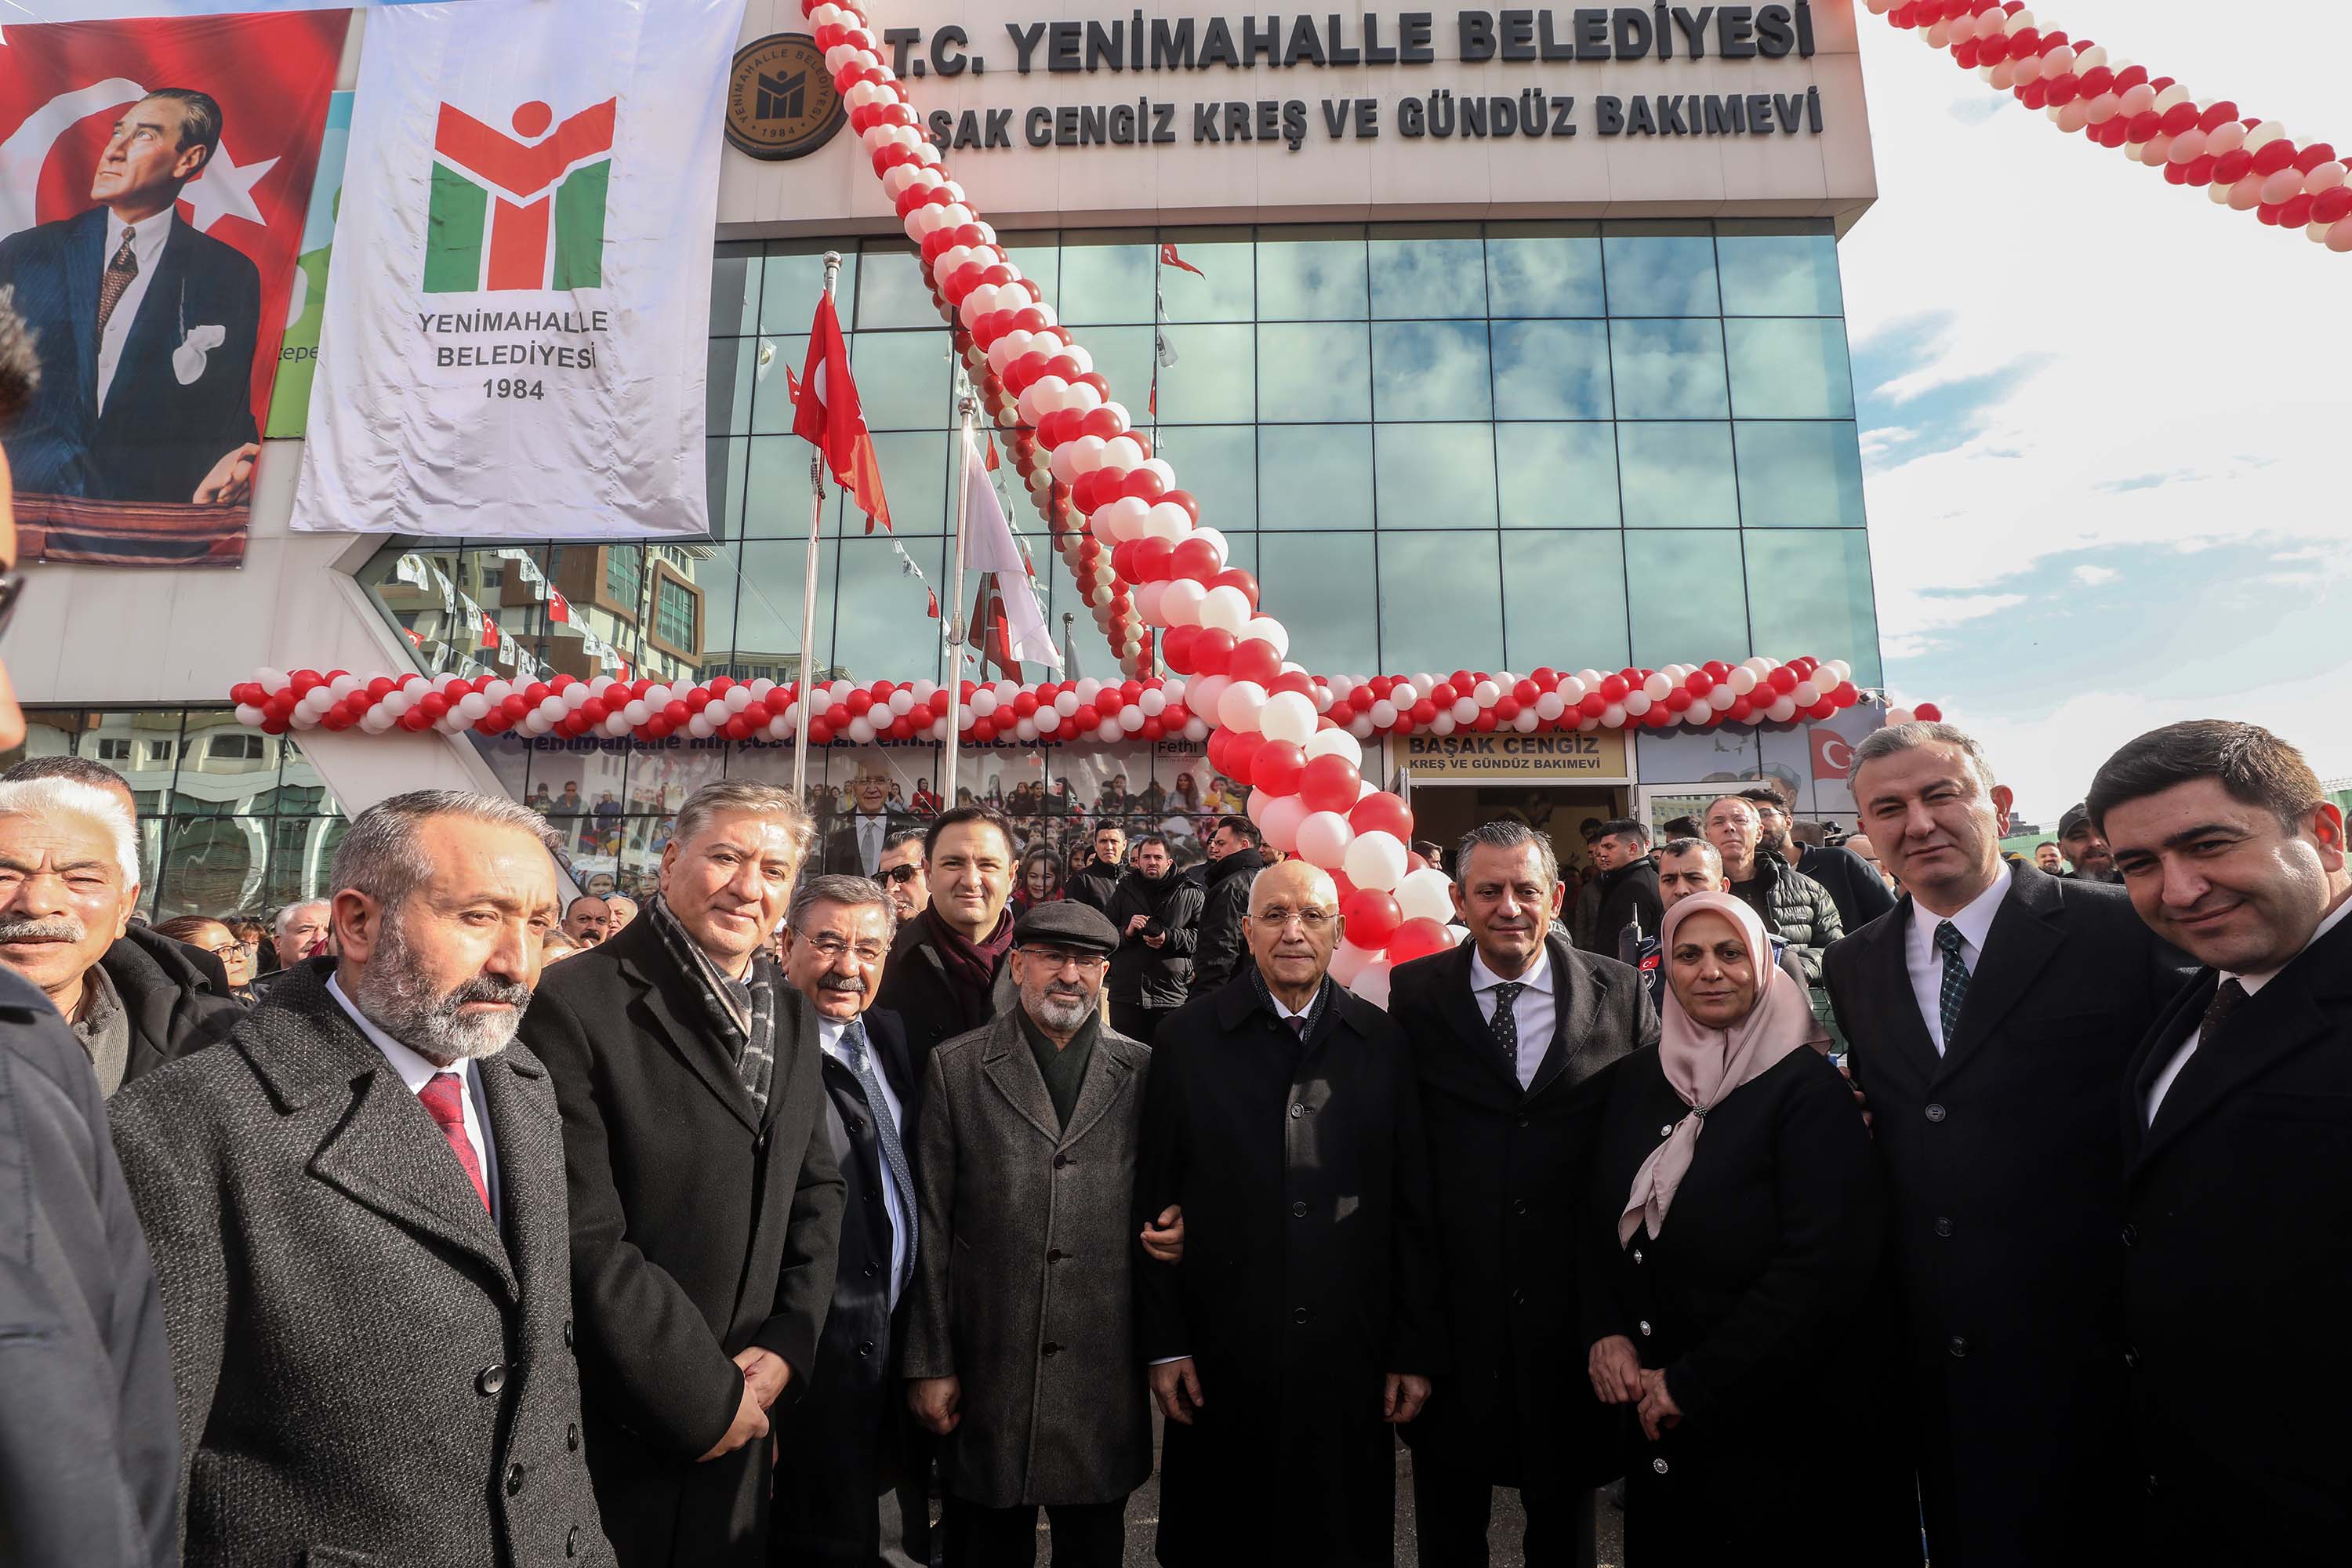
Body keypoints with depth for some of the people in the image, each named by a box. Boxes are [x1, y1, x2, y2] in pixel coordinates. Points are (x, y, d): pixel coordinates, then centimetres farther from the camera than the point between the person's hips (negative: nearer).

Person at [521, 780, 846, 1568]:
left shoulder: (791, 1016, 5)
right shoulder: (577, 1003, -18)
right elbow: (583, 1236, -21)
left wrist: (787, 1345, -3)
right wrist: (704, 1397, -16)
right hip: (607, 1435, -6)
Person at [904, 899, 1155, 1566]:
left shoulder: (1144, 1071, 0)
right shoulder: (956, 1068, -3)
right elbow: (933, 1228, -2)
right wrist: (930, 1363, -2)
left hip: (1107, 1376, 1)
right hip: (987, 1371, -1)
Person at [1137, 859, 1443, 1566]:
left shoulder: (1383, 1043, 0)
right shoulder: (1188, 1038, -4)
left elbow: (1413, 1209, 2)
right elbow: (1155, 1201, -3)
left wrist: (1416, 1351, 2)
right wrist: (1163, 1343, -3)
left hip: (1351, 1353, 1)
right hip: (1222, 1355, -1)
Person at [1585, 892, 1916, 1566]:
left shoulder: (1809, 1087, -14)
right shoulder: (1634, 1082, 2)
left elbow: (1828, 1262, -21)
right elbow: (1600, 1227, 9)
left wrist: (1695, 1384, -19)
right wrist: (1605, 1332, -8)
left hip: (1784, 1421, -5)